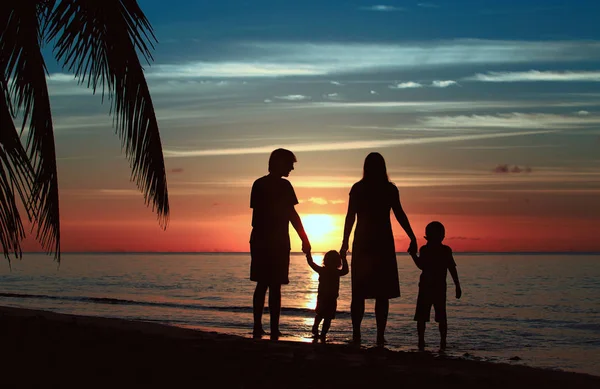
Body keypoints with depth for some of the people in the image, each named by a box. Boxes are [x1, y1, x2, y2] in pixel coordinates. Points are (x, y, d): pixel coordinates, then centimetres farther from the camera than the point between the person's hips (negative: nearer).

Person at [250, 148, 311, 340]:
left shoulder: (258, 184, 9)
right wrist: (304, 239, -4)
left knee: (262, 285, 12)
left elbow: (256, 214, 10)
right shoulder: (283, 185, -8)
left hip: (259, 241, 5)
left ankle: (257, 327, 10)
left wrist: (259, 234, 15)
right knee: (275, 287, -4)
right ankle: (274, 330, -6)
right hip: (278, 243, -5)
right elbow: (292, 214, -10)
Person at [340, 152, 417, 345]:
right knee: (382, 293, 2)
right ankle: (380, 336, -4)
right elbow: (400, 215, -6)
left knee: (358, 293, 6)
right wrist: (413, 239, -2)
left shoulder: (357, 188, 1)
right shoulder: (390, 189, -2)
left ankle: (356, 334, -1)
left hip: (362, 244, 1)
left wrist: (345, 243, 5)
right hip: (383, 244, -1)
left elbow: (350, 217, 0)